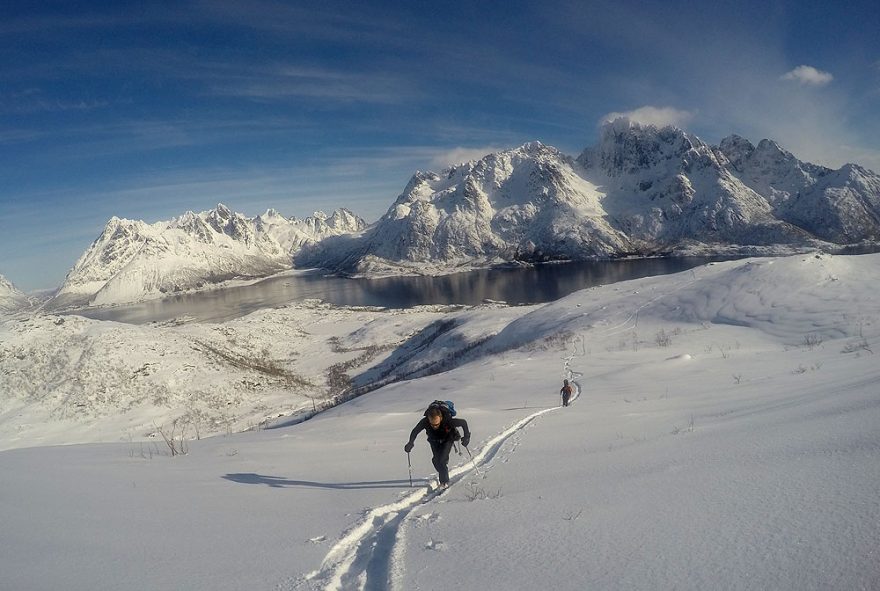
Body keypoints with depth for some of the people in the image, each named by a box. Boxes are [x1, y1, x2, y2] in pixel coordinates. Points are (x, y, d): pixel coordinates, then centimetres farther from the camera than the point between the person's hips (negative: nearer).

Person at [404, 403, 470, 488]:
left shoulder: (448, 421, -40)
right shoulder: (425, 422, -34)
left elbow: (463, 422, -25)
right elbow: (415, 431, -17)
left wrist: (466, 436, -26)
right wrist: (410, 443, -29)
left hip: (448, 439, -3)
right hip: (434, 440, 3)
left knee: (442, 459, -17)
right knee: (436, 460, -5)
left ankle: (445, 481, 1)